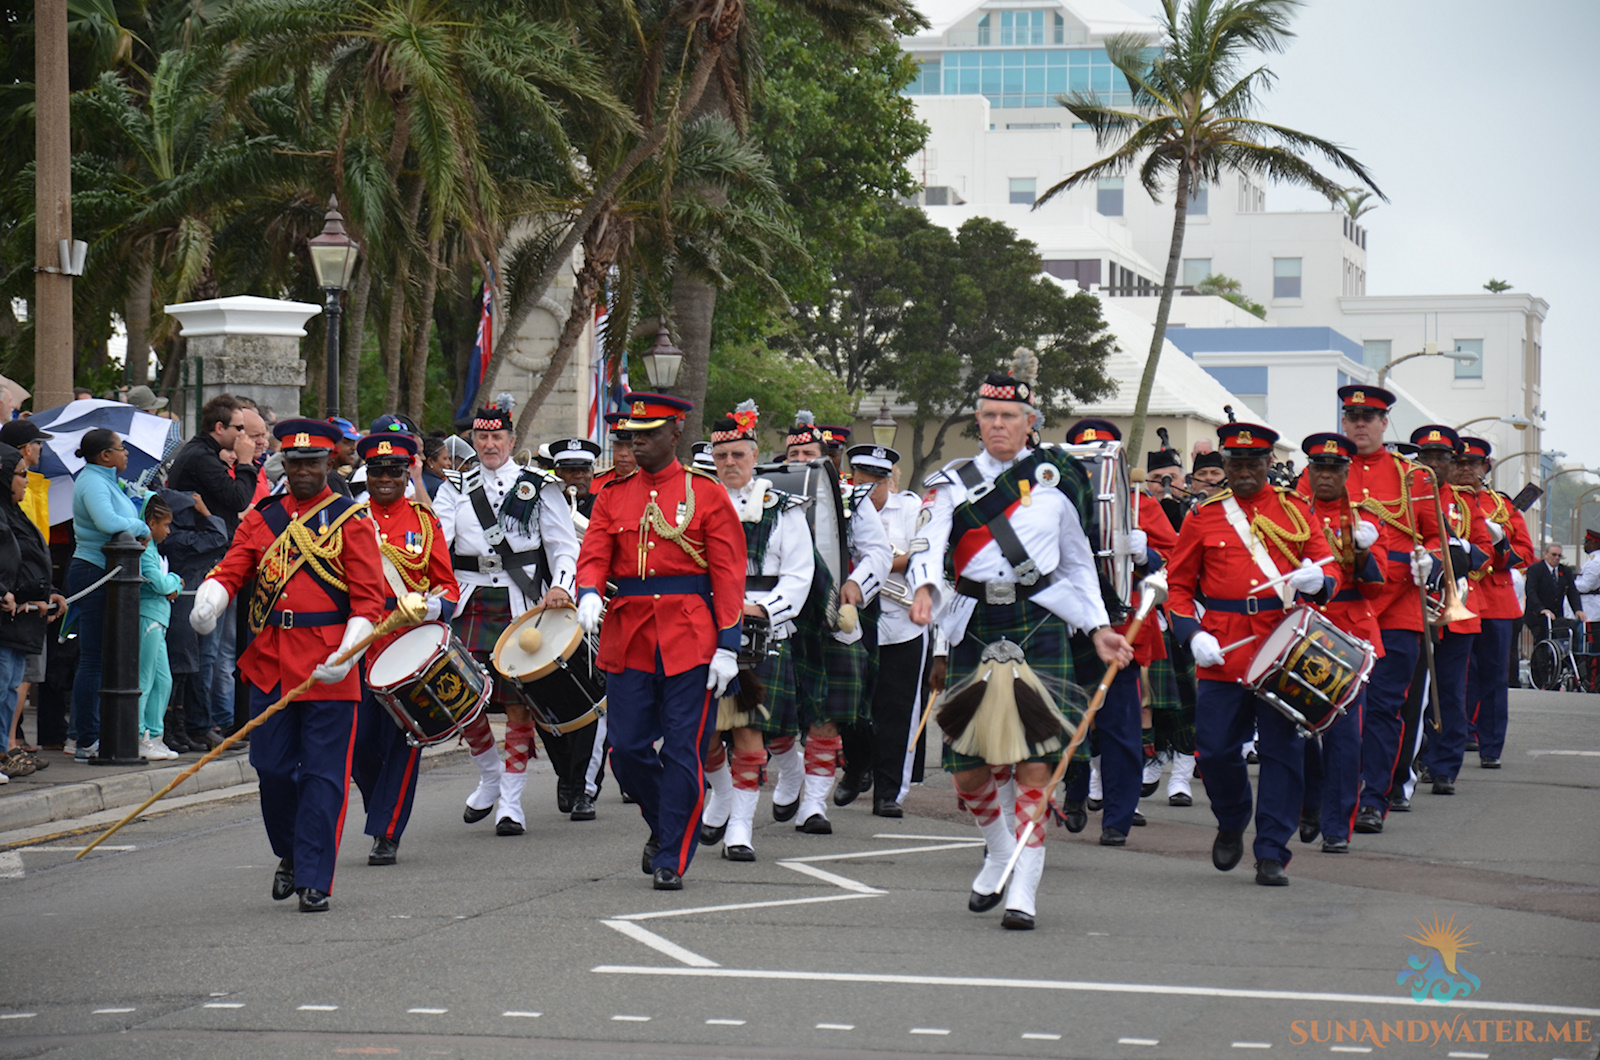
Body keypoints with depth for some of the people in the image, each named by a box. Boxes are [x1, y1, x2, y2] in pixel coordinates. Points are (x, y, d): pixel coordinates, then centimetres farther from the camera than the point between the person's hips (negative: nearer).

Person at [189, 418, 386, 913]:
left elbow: (368, 598, -4)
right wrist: (207, 604, -21)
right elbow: (230, 570, 3)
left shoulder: (351, 521, 1)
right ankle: (290, 854, 29)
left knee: (323, 775, -3)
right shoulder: (261, 519, 11)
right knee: (272, 768, 6)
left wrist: (347, 654, -18)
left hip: (328, 665, -4)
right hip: (270, 662, 4)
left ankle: (314, 881, 1)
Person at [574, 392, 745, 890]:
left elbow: (728, 573, -2)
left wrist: (727, 645, -9)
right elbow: (593, 556, 4)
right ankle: (665, 823, 28)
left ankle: (672, 861, 4)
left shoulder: (706, 493, 0)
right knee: (628, 749, 2)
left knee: (683, 751, -4)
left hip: (689, 634, -3)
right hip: (628, 635, 3)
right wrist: (589, 595, -19)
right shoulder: (613, 495, 11)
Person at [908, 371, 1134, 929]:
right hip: (974, 627, 1)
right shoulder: (953, 483, 8)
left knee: (1034, 761, -12)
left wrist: (1099, 629, 9)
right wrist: (924, 589, -29)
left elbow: (1078, 562, 17)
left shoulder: (1056, 479, 9)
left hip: (1040, 627, -1)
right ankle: (999, 851, 32)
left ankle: (1024, 890, -10)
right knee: (967, 770, 3)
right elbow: (927, 543, -9)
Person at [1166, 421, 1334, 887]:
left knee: (1282, 750, -1)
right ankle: (1231, 825, 27)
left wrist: (1317, 581, -17)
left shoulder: (1295, 510, 8)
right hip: (1223, 652, 0)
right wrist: (1192, 634, -6)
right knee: (1216, 748, -2)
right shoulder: (1204, 517, 7)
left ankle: (1272, 853, 6)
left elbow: (1329, 572, 8)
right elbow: (1179, 585, 10)